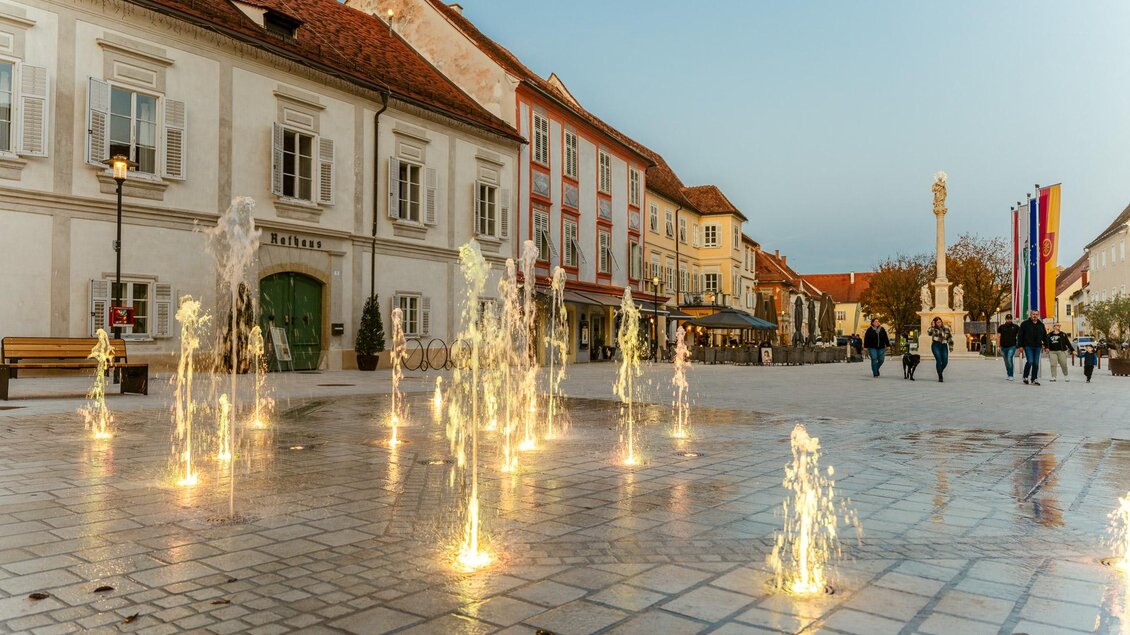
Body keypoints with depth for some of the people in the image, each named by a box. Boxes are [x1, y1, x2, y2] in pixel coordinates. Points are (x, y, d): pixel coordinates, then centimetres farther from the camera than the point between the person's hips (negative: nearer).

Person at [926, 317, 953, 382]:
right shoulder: (933, 328, 3)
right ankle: (940, 376, -9)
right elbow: (929, 333, -18)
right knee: (939, 360, -15)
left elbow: (950, 337, 17)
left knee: (945, 362, -3)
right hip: (936, 345, -3)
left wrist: (951, 346, 13)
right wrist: (932, 326, -16)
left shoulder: (946, 328, 11)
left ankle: (940, 372, 27)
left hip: (944, 346, 3)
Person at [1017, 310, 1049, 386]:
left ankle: (1034, 379, 10)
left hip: (1037, 347, 4)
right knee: (1030, 361, -13)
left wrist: (1046, 346, 10)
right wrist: (1020, 345, -8)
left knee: (1036, 363, 3)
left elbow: (1045, 336, 16)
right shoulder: (1025, 324, 0)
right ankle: (1025, 377, 6)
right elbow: (1020, 335, -3)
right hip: (1028, 346, -4)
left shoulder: (1041, 325, 13)